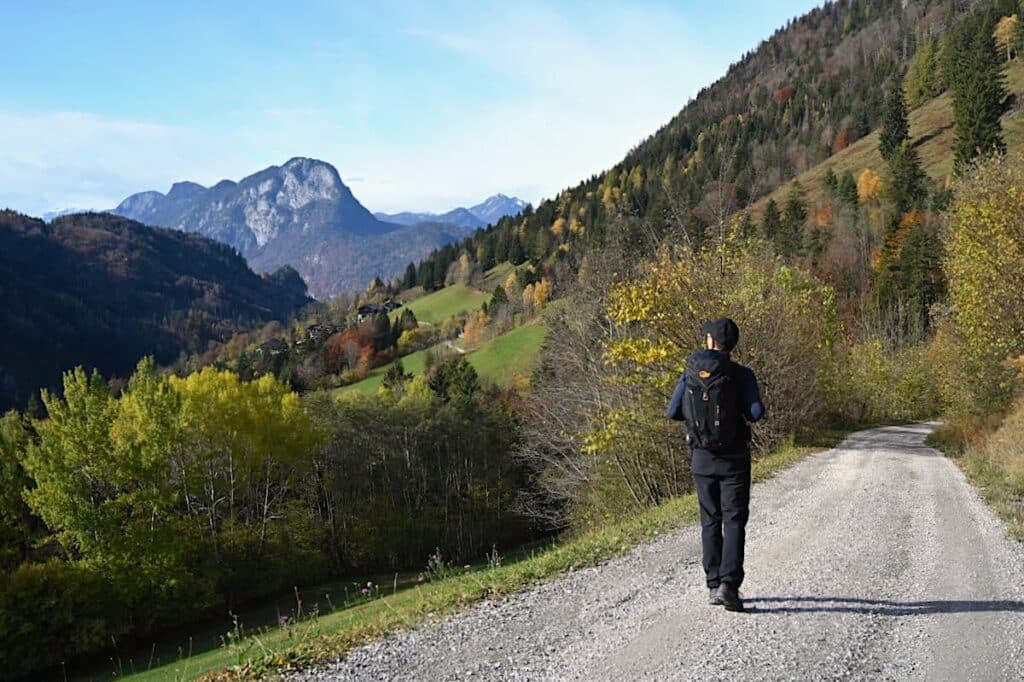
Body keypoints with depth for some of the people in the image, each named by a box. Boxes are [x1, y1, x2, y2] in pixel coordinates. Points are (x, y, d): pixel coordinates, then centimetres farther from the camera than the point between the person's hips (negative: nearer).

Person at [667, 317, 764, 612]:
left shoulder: (690, 372, -2)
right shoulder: (740, 375, -10)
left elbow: (673, 412, 1)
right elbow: (756, 412, -18)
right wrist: (740, 411, 5)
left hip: (702, 458, 3)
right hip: (733, 458, -3)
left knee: (710, 521, 12)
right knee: (734, 521, 1)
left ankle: (714, 585, 15)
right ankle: (728, 584, -12)